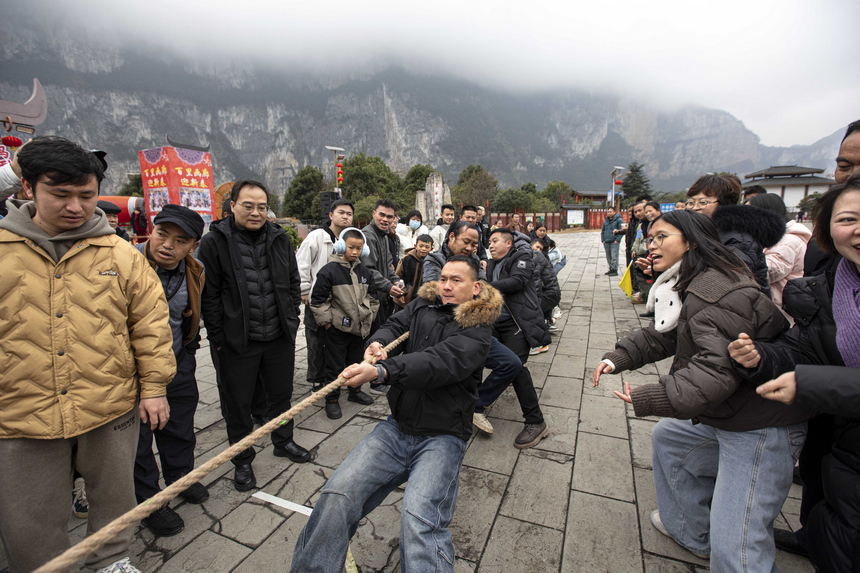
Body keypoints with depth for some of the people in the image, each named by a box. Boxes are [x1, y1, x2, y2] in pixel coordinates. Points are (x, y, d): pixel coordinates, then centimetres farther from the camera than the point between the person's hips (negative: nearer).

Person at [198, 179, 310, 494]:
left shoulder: (280, 239, 4)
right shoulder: (214, 242, -8)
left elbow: (293, 283, 11)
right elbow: (209, 295, -7)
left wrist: (291, 320, 6)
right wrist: (218, 337, -7)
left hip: (279, 337, 4)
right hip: (237, 341, -3)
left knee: (281, 393, 19)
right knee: (238, 403, 12)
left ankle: (283, 442, 43)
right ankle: (242, 461, 33)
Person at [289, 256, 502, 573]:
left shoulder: (478, 330, -6)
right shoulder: (422, 306, 12)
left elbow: (440, 361, -21)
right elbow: (394, 326, 3)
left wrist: (379, 371, -33)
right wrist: (378, 343, -22)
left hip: (441, 437, -4)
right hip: (396, 427, 4)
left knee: (420, 520, -28)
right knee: (337, 494, -13)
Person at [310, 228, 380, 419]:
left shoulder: (363, 272, 6)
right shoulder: (329, 270, -13)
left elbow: (372, 296, 15)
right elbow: (317, 299, -11)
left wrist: (369, 316, 8)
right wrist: (326, 321, -11)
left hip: (359, 326, 6)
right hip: (337, 327, -6)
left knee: (357, 360, 19)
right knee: (335, 365, 5)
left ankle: (355, 391, 38)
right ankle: (332, 400, 19)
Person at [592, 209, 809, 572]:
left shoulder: (719, 292, -25)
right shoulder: (691, 285, 10)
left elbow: (720, 367, -33)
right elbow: (663, 336, 12)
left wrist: (651, 398, -35)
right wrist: (618, 358, -2)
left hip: (762, 426, -11)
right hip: (724, 416, 11)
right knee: (666, 437, 26)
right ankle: (692, 533, 41)